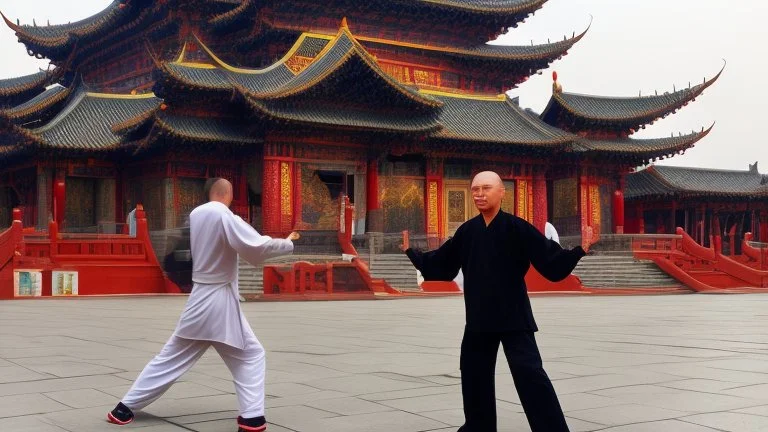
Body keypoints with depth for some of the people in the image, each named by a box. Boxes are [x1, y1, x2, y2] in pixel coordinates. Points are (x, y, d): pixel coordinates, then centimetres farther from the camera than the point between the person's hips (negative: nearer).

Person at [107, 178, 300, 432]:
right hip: (220, 300, -6)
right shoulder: (224, 217, -14)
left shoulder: (195, 215, 6)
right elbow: (257, 247, -19)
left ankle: (125, 408, 17)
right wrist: (289, 243, -6)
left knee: (171, 356, 13)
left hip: (199, 298, 6)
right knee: (250, 355, 7)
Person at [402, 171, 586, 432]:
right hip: (478, 318, 6)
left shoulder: (517, 228, -11)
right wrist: (411, 252, 15)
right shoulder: (467, 231, 3)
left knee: (529, 374, -14)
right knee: (474, 376, 16)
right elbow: (440, 265, 14)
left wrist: (579, 250, -27)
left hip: (513, 317, -5)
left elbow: (553, 265, -14)